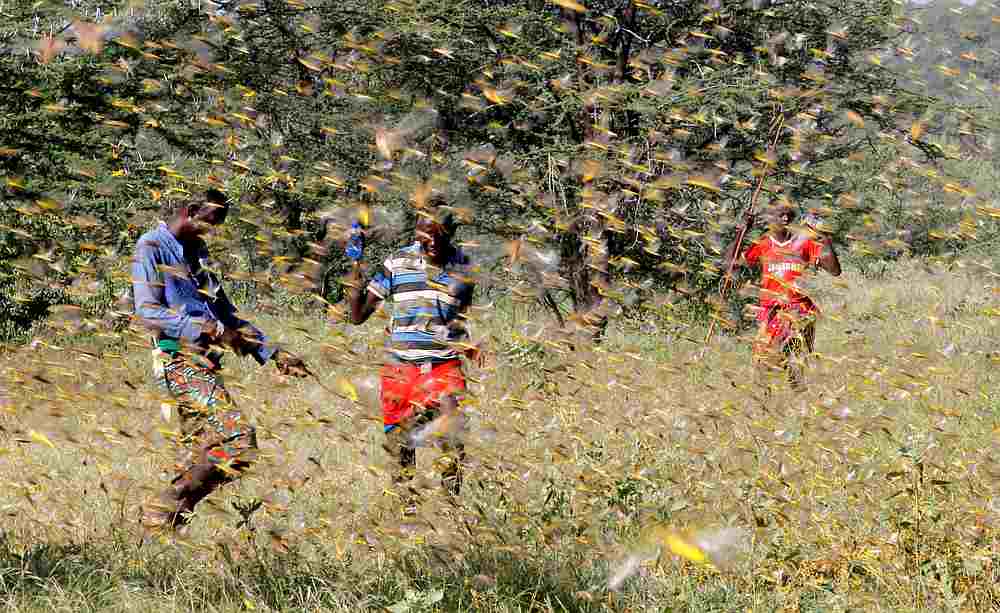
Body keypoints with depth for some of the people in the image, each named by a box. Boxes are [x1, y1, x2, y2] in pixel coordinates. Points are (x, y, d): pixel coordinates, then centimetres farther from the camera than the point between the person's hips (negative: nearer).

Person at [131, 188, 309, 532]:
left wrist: (273, 354, 17)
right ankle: (166, 510, -12)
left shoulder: (196, 251, 21)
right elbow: (147, 313, -15)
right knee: (238, 438, -19)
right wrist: (208, 330, -19)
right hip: (179, 360, -9)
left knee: (202, 455, 7)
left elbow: (226, 315, 25)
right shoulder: (152, 247, -5)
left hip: (203, 364, 9)